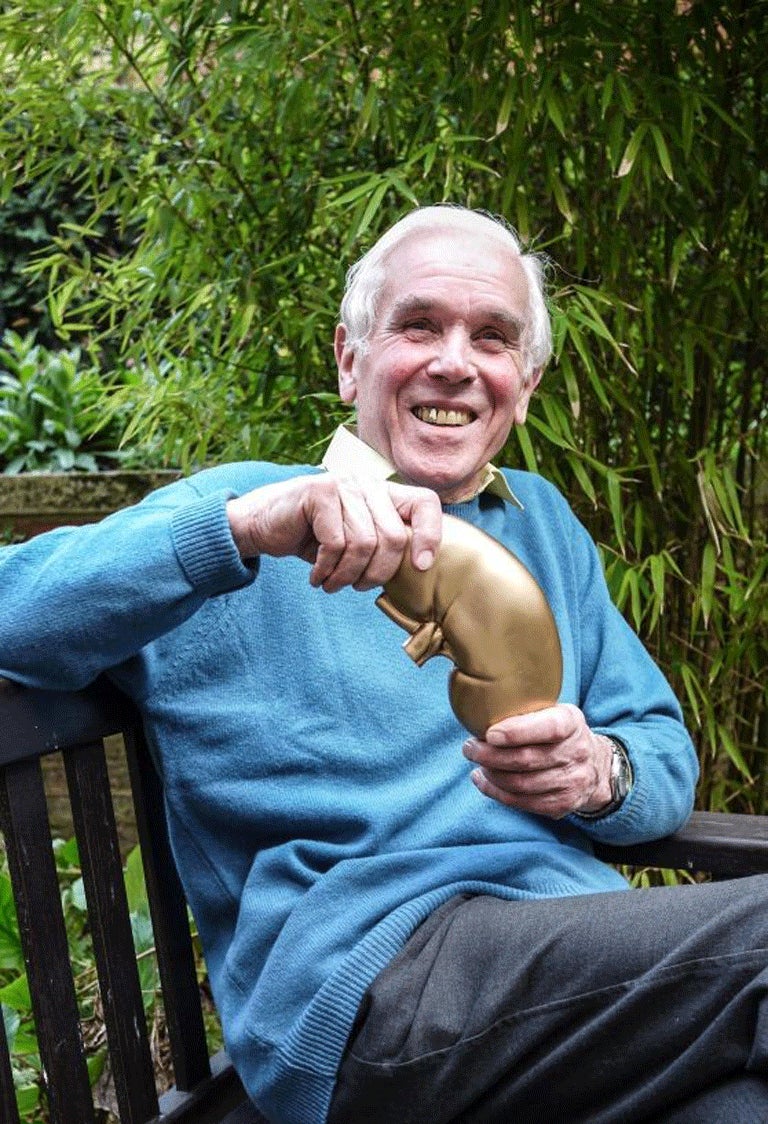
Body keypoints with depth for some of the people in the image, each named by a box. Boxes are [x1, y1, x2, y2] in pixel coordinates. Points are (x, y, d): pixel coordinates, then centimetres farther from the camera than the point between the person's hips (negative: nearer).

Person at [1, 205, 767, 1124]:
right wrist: (245, 526, -24)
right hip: (365, 971, -5)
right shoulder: (242, 506, 7)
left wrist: (603, 772, -6)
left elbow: (668, 756, 20)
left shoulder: (543, 523, 22)